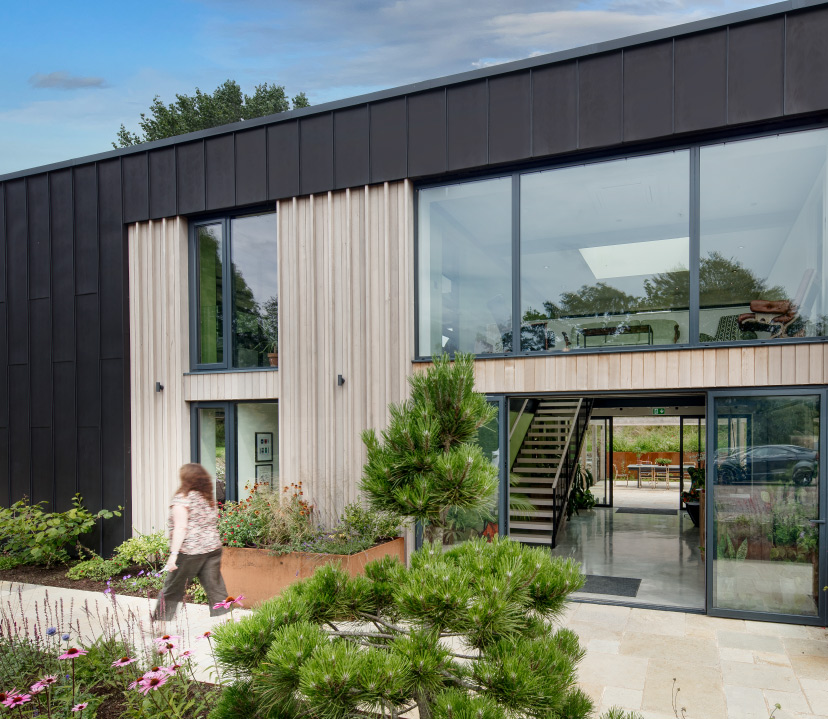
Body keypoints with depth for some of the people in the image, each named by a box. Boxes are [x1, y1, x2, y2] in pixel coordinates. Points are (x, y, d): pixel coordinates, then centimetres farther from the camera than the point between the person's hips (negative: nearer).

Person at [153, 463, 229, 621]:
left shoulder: (182, 498, -6)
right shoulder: (210, 500, 15)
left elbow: (180, 528, -14)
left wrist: (174, 553, -17)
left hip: (189, 552, -6)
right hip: (213, 549, 6)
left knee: (171, 591, 9)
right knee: (216, 590, 3)